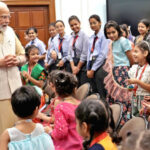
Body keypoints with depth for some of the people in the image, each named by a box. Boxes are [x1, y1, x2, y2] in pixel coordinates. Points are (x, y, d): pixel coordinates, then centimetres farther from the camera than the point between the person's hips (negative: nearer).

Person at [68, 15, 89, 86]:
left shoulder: (84, 36, -10)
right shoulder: (72, 37, 10)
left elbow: (85, 54, -12)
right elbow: (70, 53, 9)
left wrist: (78, 67, -7)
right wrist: (73, 66, -3)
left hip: (83, 64, -6)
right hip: (74, 63, 6)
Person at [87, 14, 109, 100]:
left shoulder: (103, 36, -6)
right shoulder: (91, 38, 17)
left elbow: (103, 54, -12)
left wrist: (93, 69, -11)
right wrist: (88, 69, 5)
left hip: (101, 64, -7)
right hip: (92, 63, 7)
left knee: (102, 93, -7)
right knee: (94, 92, 9)